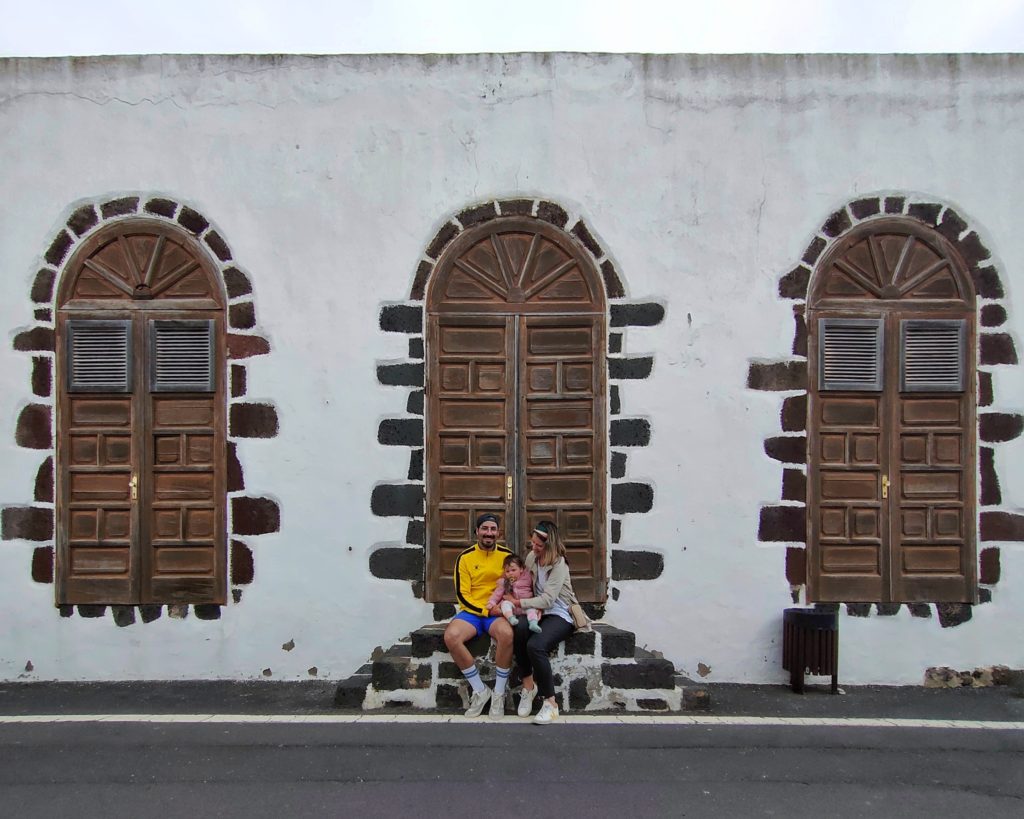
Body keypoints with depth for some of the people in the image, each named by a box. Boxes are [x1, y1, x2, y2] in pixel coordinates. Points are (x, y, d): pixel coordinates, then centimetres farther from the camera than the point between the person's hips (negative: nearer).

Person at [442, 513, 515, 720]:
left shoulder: (507, 555, 4)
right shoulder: (465, 558, 2)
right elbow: (462, 594, -2)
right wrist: (487, 610, -14)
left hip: (498, 613, -1)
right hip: (472, 611, 1)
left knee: (506, 633, -35)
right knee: (451, 636, -30)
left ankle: (499, 694, -15)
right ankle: (480, 691, -12)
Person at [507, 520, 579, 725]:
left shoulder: (559, 564, -14)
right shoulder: (531, 557, 8)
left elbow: (547, 599, -20)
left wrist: (517, 602, -15)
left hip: (560, 615, -5)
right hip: (539, 611, 5)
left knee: (535, 645, -34)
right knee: (517, 631, -32)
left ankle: (550, 703, -17)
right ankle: (528, 685, -13)